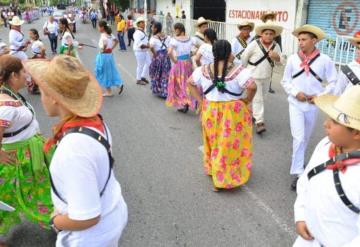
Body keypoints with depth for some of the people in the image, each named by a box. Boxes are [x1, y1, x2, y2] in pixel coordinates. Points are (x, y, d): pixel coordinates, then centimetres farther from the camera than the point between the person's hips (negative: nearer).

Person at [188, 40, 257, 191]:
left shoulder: (204, 70, -3)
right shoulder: (238, 71, -16)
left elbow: (190, 83, 7)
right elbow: (252, 87, -27)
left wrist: (201, 101, 7)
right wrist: (247, 101, -10)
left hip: (210, 112, 4)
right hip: (233, 114, -4)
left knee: (214, 142, 21)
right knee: (231, 144, 8)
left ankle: (213, 170, 38)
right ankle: (221, 180, 15)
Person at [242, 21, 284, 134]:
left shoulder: (276, 46, 0)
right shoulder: (254, 44, -14)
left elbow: (281, 62, 2)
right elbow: (244, 57, -4)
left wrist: (277, 57, -20)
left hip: (266, 77, 6)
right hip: (254, 76, -6)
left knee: (259, 97, 20)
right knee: (257, 99, -10)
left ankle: (250, 113, 41)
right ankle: (259, 122, -9)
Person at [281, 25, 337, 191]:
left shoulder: (324, 60, -9)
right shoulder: (292, 59, -6)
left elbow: (333, 82, -1)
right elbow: (285, 81, 3)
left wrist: (321, 95, -13)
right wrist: (296, 93, -13)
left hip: (313, 105, 1)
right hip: (296, 104, -1)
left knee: (306, 137, 17)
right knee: (298, 138, -8)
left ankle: (297, 160, 41)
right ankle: (297, 173, -2)